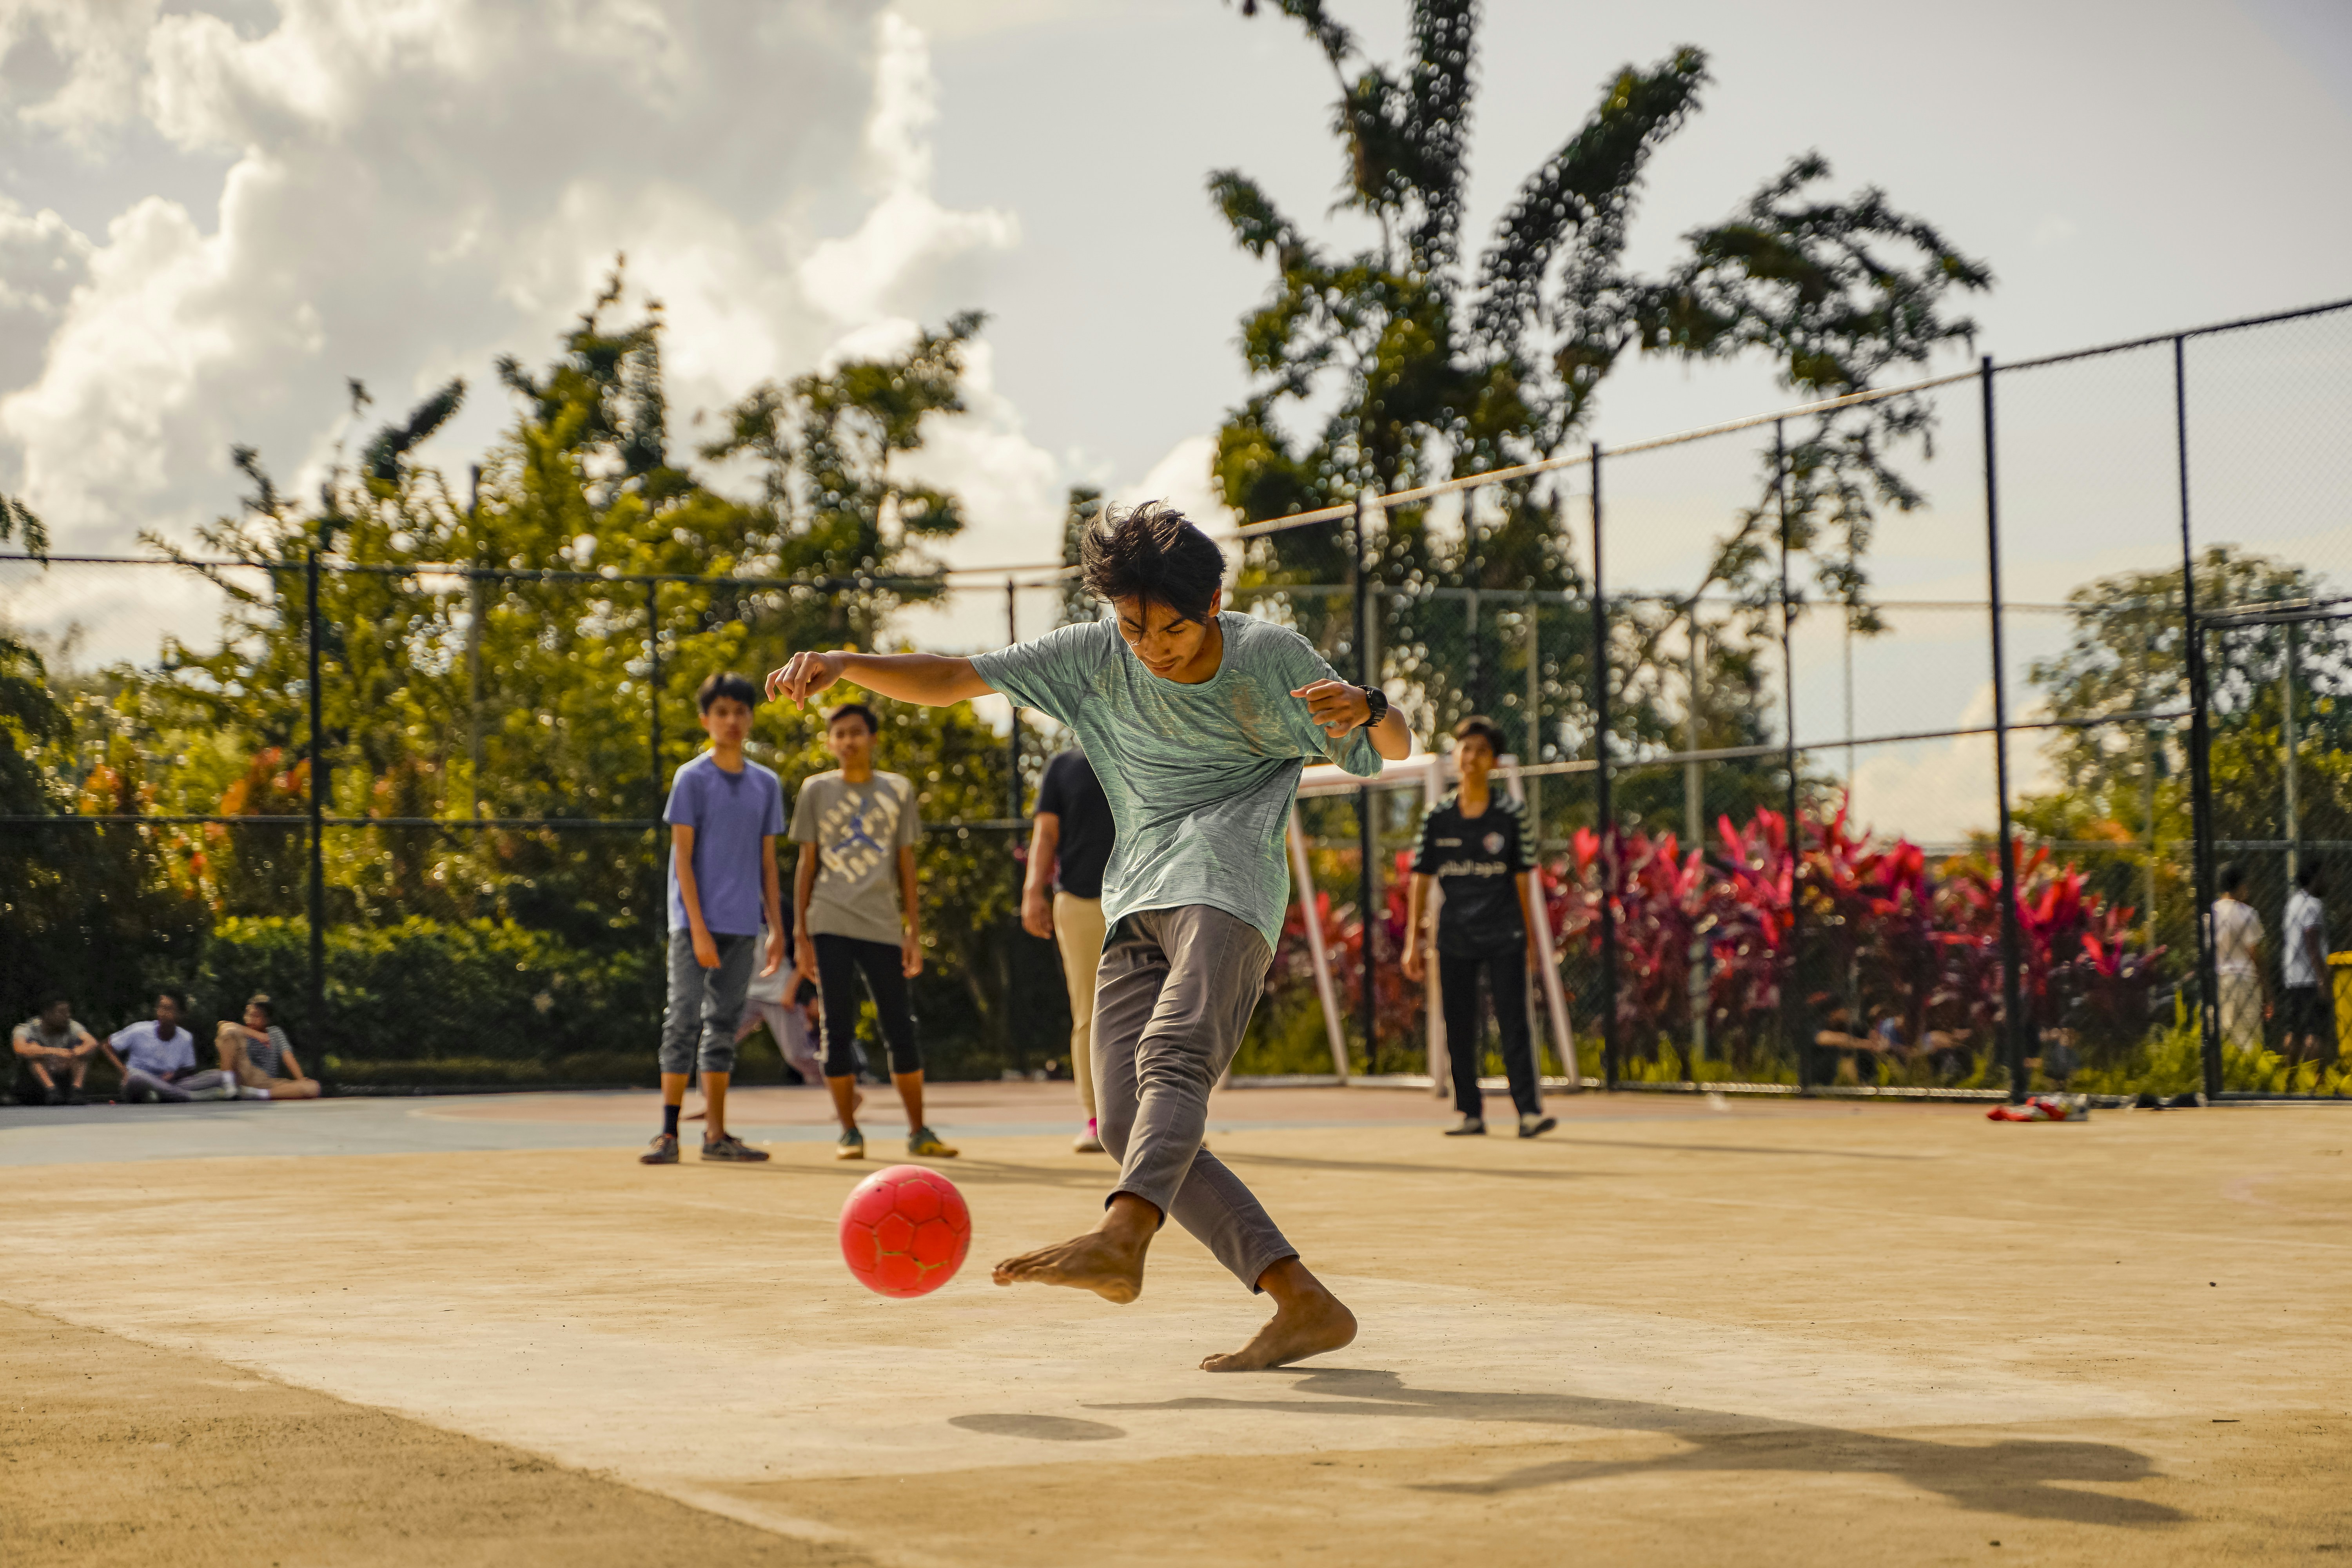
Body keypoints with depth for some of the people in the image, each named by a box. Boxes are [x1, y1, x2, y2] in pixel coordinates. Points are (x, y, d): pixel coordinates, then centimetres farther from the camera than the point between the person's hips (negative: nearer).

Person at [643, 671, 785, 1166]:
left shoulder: (766, 784, 11)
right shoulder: (693, 778, -2)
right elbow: (683, 857, -6)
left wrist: (777, 928, 10)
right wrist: (698, 929, -13)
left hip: (742, 927, 5)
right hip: (696, 924, -5)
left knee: (724, 1024, 8)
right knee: (684, 1018, -8)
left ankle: (716, 1134, 12)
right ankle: (668, 1133, -6)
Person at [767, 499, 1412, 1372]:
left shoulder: (1270, 658, 1)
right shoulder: (1093, 658, 9)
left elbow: (1394, 750, 8)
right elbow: (950, 680, 8)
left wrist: (1365, 708, -16)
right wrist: (844, 665, -9)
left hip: (1226, 883, -5)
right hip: (1136, 905, 5)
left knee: (1173, 1055, -32)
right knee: (1126, 1122, -10)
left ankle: (1121, 1241, -55)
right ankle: (1304, 1305, -13)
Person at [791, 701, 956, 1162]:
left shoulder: (898, 791, 10)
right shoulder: (816, 791, 8)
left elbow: (906, 864, 12)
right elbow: (807, 865, 9)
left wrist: (914, 933, 6)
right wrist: (801, 935, 4)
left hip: (883, 926, 1)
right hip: (830, 925, -1)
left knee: (901, 1031, -1)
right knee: (837, 1032, -1)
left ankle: (919, 1132, 7)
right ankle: (849, 1133, 6)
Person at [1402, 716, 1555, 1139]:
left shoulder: (1512, 816, 0)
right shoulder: (1436, 818, 4)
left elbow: (1523, 881, 4)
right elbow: (1421, 880, 7)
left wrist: (1532, 940, 3)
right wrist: (1413, 941, 3)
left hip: (1504, 937, -2)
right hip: (1454, 940, 2)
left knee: (1514, 1025, -8)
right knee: (1460, 1030, 4)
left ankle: (1529, 1111, -9)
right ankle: (1472, 1115, 11)